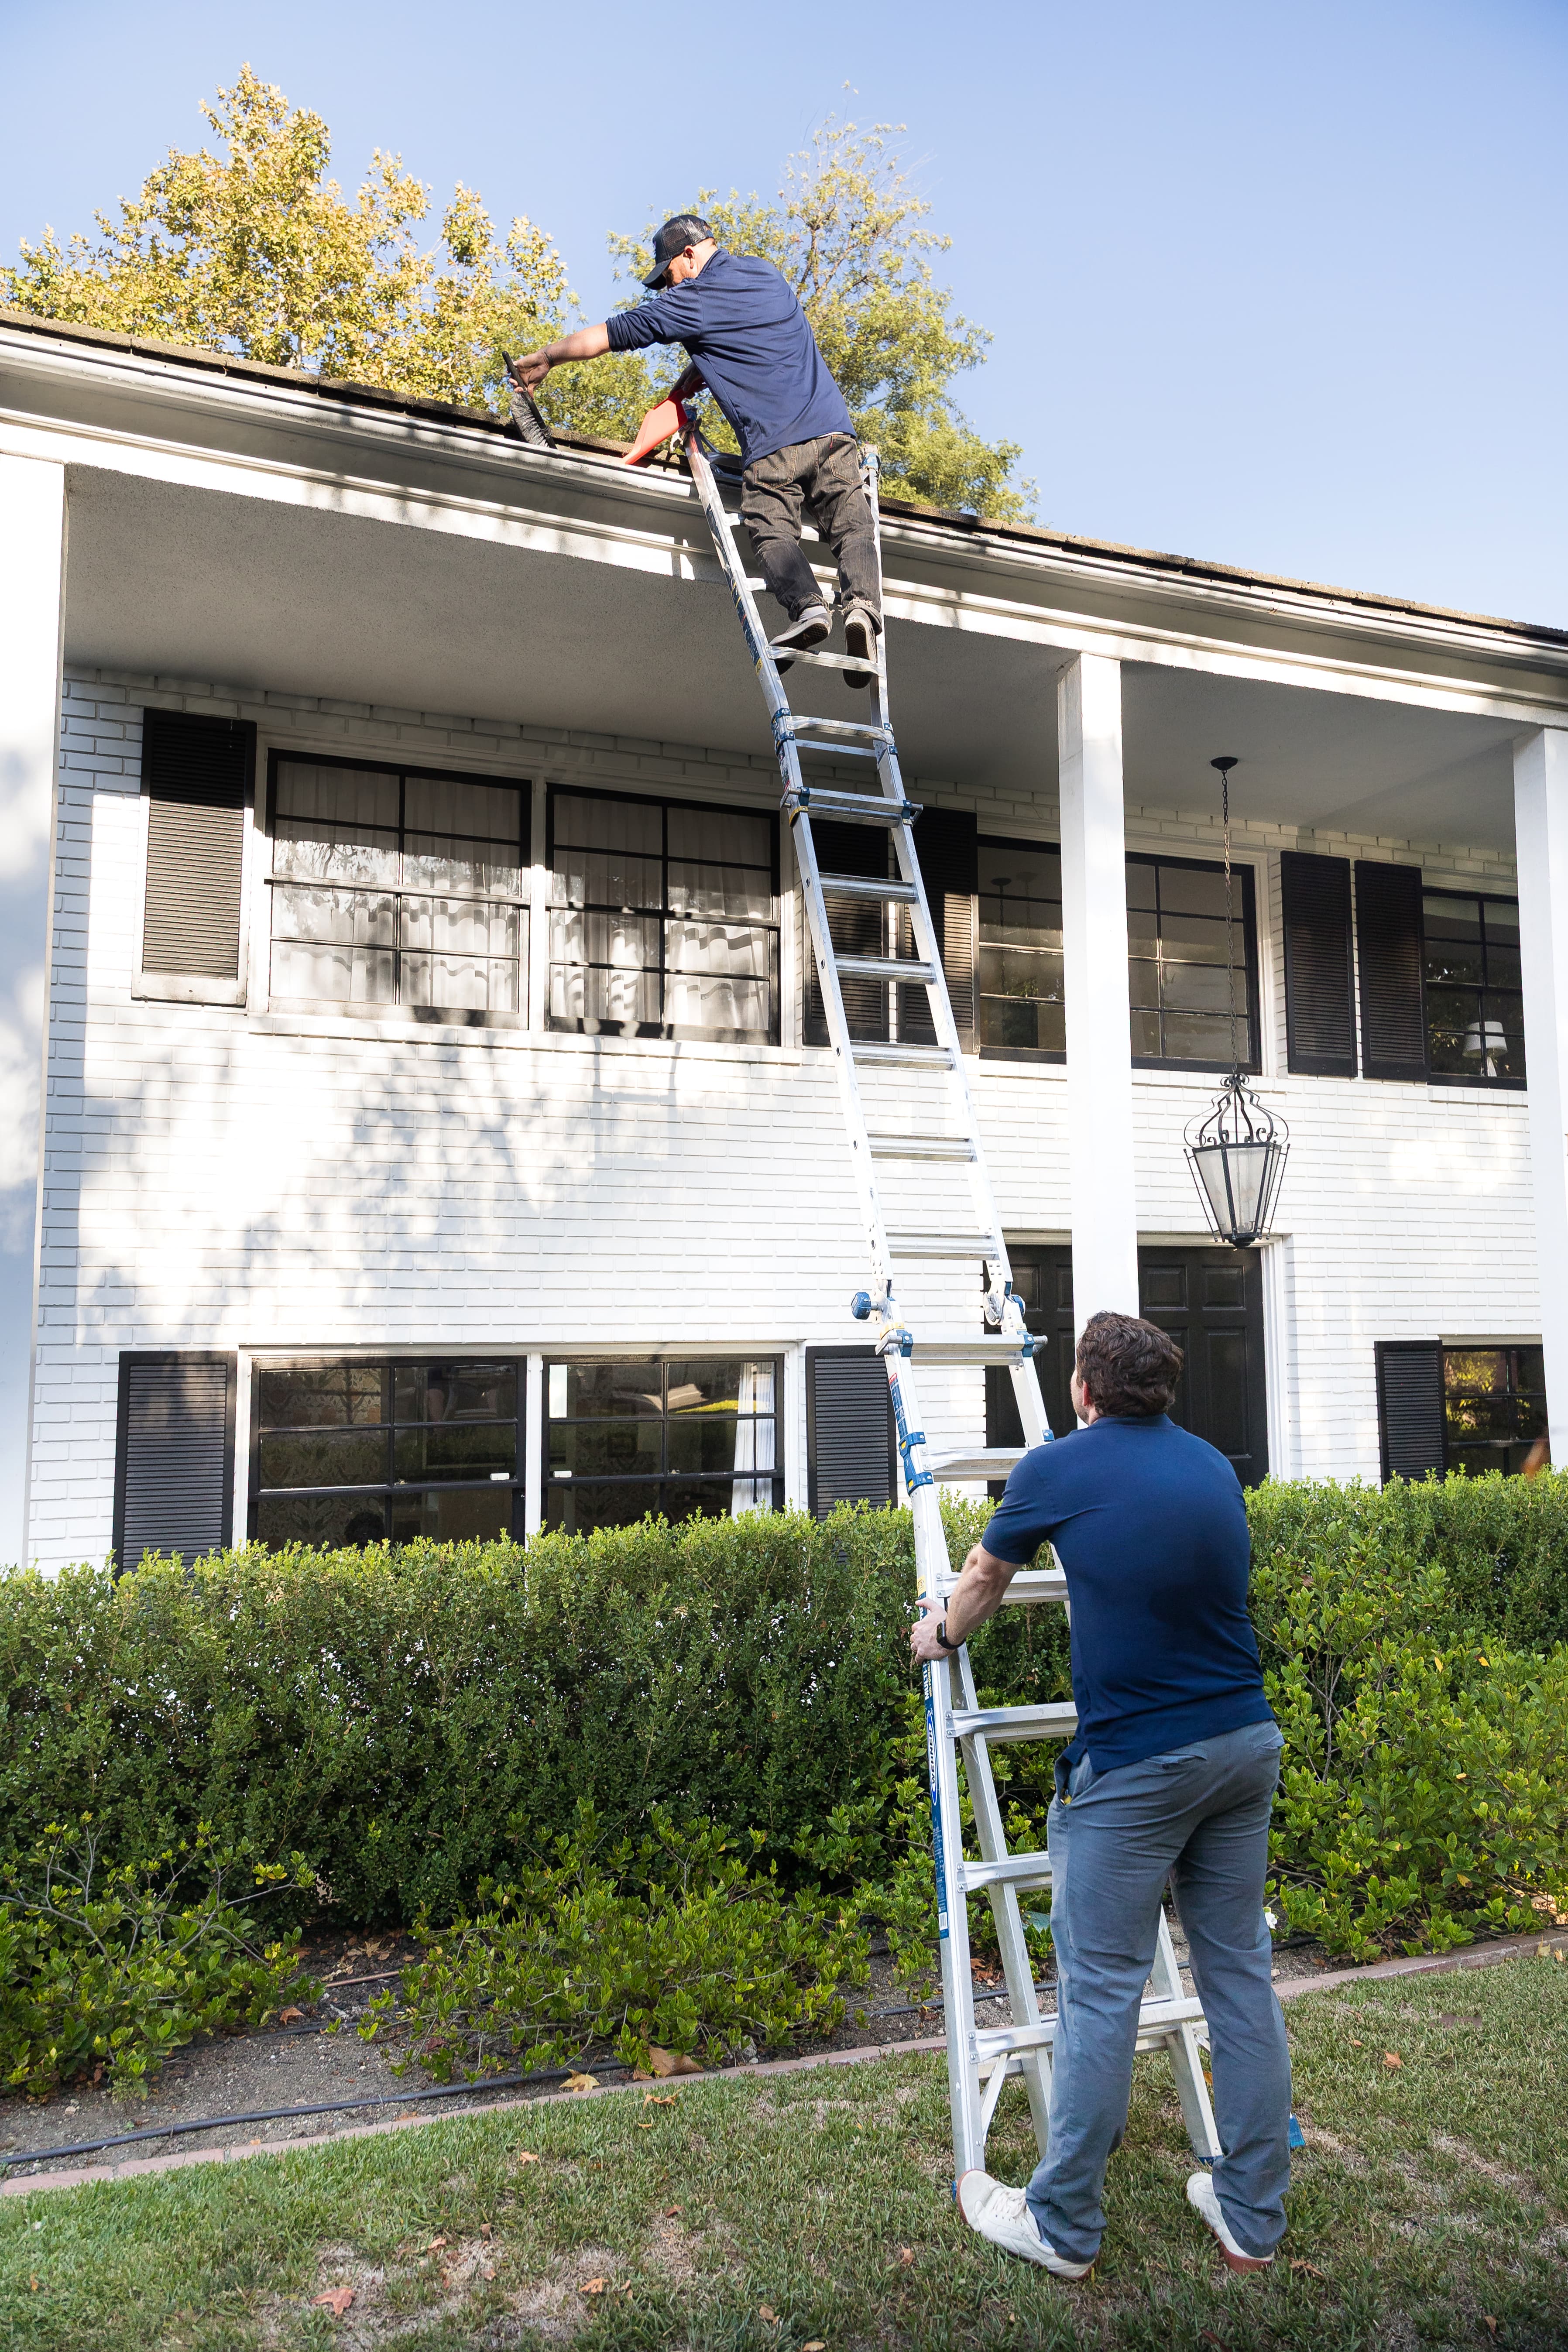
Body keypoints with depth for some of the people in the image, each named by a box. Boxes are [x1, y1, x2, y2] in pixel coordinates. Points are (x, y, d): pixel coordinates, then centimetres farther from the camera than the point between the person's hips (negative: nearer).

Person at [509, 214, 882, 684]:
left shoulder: (693, 300, 3)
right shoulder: (768, 274, 23)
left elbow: (607, 335, 10)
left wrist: (544, 359, 21)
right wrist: (697, 372, 27)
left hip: (774, 443, -5)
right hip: (832, 428, 5)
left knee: (772, 532, -4)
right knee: (851, 524, 0)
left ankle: (806, 606, -29)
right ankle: (863, 603, -25)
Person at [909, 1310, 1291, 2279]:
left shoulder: (1060, 1469, -4)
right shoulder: (1214, 1465, 10)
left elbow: (984, 1579, 12)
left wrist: (941, 1635, 32)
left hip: (1136, 1763, -6)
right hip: (1245, 1745, 6)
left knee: (1102, 1990, 3)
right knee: (1241, 1974, 14)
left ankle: (1063, 2227, 16)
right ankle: (1252, 2216, 24)